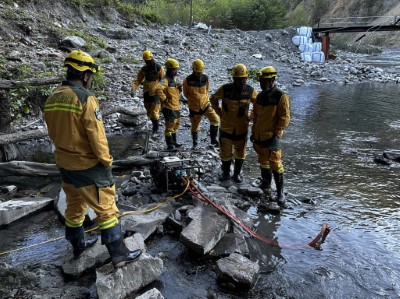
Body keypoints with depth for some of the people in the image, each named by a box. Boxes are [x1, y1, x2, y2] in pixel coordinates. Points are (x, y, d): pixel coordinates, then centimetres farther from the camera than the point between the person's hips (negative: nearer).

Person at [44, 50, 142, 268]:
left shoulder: (52, 99, 4)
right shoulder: (85, 98, -19)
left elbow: (53, 133, 12)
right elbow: (97, 135, -20)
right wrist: (106, 161, -9)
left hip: (65, 164, 8)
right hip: (88, 166, -8)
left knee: (74, 206, 22)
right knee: (106, 209, 2)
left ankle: (78, 245, 41)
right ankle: (119, 255, 11)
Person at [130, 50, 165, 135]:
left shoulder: (159, 68, -9)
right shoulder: (144, 69, 3)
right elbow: (137, 80, 1)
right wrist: (133, 89, -16)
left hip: (156, 94, -4)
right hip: (146, 93, 4)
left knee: (154, 113, -7)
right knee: (149, 113, 14)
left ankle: (156, 127, 20)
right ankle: (155, 126, 40)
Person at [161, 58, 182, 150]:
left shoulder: (173, 79, 14)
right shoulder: (165, 80, -15)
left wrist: (179, 88, 3)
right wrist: (164, 99, -23)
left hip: (176, 107, 10)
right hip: (169, 108, -10)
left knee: (176, 125, 21)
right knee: (169, 127, -1)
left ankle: (174, 142, 35)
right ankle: (170, 145, 9)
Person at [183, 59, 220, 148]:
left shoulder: (205, 78, -3)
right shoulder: (188, 80, -11)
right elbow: (185, 93, 2)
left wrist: (204, 98, 6)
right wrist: (193, 100, 1)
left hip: (205, 104, 2)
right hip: (194, 107, -2)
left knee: (215, 119, -13)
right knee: (194, 126, 10)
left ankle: (213, 139, 2)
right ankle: (195, 143, 33)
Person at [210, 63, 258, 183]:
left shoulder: (250, 91, -8)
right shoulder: (225, 89, -11)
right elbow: (213, 99, 7)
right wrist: (219, 112, 1)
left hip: (242, 128, 1)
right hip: (226, 127, -1)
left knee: (240, 153, 13)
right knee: (225, 153, 11)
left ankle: (237, 173, 33)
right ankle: (226, 173, 32)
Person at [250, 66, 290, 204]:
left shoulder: (280, 96, -11)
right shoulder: (260, 96, 9)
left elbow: (285, 117, -13)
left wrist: (277, 134, -16)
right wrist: (253, 131, 14)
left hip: (271, 137, -7)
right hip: (258, 136, 7)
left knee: (275, 164, -3)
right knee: (263, 162, 18)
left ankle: (280, 191, 8)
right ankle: (266, 185, 34)